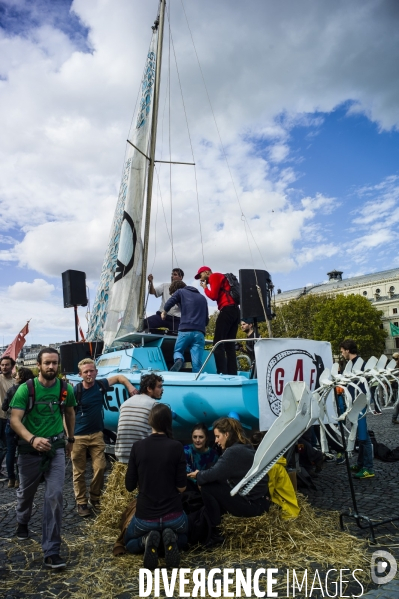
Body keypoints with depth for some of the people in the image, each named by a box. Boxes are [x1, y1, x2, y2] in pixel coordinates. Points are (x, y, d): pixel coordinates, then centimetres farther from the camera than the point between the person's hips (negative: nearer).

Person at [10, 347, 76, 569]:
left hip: (56, 450, 1)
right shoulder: (26, 389, -14)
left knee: (55, 497, -6)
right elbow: (15, 420, -20)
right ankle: (22, 522, 55)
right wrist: (32, 439, -37)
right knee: (26, 492, 22)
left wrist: (70, 439, 19)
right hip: (30, 450, 0)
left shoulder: (66, 389, -6)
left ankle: (52, 551, 6)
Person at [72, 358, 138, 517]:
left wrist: (130, 386, -7)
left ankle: (95, 498, 22)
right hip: (78, 436, -3)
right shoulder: (76, 391, -15)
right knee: (79, 472, 7)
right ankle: (81, 502, 22)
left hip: (96, 434, 3)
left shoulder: (101, 384, -5)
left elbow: (119, 377, 10)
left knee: (100, 467, 2)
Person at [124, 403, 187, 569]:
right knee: (183, 538, 34)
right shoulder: (176, 447, -13)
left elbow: (130, 485, -2)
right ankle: (171, 538, -2)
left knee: (129, 542, 32)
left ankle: (146, 540, -3)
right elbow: (181, 487, -9)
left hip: (145, 516, 0)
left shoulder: (138, 446, -9)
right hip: (173, 514, 0)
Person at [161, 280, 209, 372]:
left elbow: (168, 305, 0)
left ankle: (179, 360, -14)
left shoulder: (180, 292, 14)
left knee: (177, 351, 17)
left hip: (185, 330, -3)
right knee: (197, 363, 0)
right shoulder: (202, 297, 28)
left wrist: (164, 313, 21)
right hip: (200, 332, 3)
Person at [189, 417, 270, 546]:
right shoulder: (244, 448, 11)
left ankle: (215, 534, 3)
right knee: (213, 485, 16)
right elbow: (220, 475, 12)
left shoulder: (234, 451, -19)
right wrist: (202, 475, 1)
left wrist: (198, 475, -3)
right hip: (258, 500, 10)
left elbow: (214, 474, -23)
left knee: (207, 489, -9)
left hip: (253, 504, -10)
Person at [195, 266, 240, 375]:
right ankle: (232, 374, 3)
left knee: (218, 343, -8)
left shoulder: (214, 276, 4)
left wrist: (205, 288, 9)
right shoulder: (221, 278, 28)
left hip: (227, 310, -9)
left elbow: (213, 296, -6)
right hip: (235, 310, 9)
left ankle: (222, 373, -14)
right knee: (229, 345, 7)